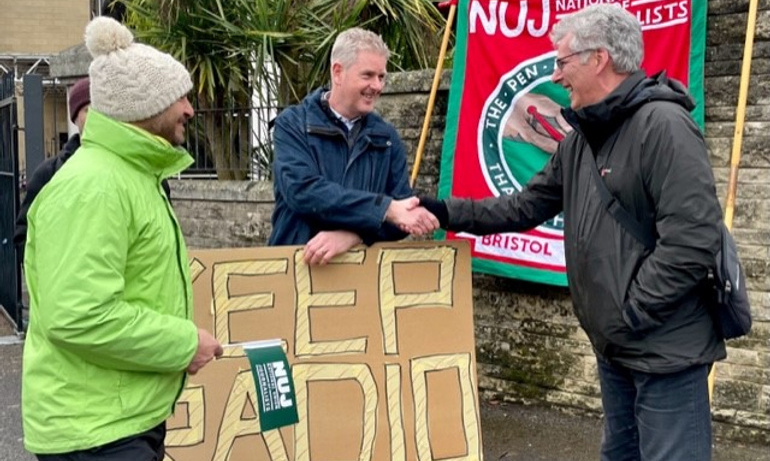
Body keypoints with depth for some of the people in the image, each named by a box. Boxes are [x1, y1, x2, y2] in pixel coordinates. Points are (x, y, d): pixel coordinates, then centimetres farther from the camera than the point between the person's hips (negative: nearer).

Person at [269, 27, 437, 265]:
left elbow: (402, 216, 2)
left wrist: (351, 235, -16)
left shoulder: (387, 137, 10)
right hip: (298, 263, -2)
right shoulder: (293, 124, 2)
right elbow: (302, 190, -14)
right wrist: (386, 208, -20)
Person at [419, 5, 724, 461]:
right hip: (615, 346, 10)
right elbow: (525, 207, 14)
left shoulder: (665, 126, -19)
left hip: (665, 348, -9)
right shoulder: (583, 138, 11)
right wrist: (445, 212, 5)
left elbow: (692, 242, -25)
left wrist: (630, 312, -18)